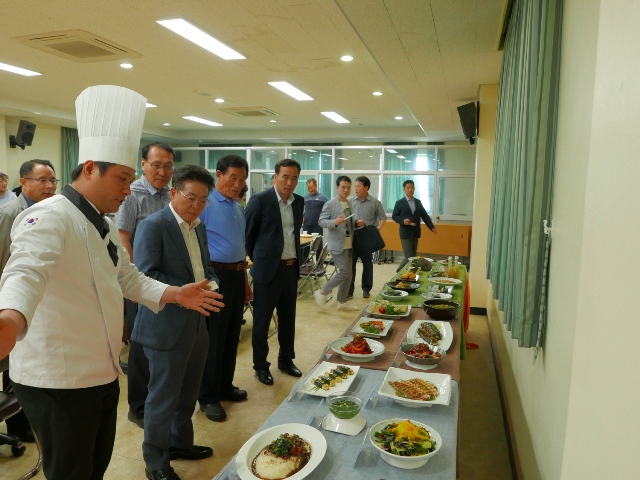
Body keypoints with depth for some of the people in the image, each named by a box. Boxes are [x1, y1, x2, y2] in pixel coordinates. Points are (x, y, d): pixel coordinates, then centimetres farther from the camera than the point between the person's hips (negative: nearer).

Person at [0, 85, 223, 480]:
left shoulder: (104, 224, 11)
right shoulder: (50, 218, -20)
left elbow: (127, 277, 18)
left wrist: (175, 294, 7)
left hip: (102, 371, 9)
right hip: (58, 380, -9)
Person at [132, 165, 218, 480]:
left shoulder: (199, 228, 11)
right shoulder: (153, 226, -14)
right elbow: (145, 275, -21)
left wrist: (211, 284, -3)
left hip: (197, 324, 8)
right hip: (166, 327, -8)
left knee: (188, 392, 22)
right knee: (164, 397, 7)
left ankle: (180, 443, 43)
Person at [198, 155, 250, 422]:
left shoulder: (239, 208, 13)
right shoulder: (206, 203, -12)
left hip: (237, 275, 8)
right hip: (216, 275, -8)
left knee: (232, 335, 16)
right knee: (213, 338, 3)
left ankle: (225, 386, 33)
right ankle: (208, 397, 18)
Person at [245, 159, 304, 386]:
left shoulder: (299, 201, 6)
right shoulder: (259, 200, -12)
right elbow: (248, 234, -4)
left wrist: (296, 258, 15)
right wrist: (257, 259, 4)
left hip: (291, 268, 6)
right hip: (268, 269, -5)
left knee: (288, 318, 16)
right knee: (262, 321, 7)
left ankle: (286, 359, 33)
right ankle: (260, 365, 23)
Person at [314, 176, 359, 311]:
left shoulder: (350, 203, 12)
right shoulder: (330, 204, -10)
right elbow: (321, 221, -14)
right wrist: (335, 222, -30)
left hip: (349, 244, 8)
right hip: (337, 244, -8)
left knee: (348, 274, 11)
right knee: (344, 272, -10)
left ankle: (342, 302, 23)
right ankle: (322, 292, 7)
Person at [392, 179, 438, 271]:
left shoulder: (418, 202, 10)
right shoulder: (399, 203, -3)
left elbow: (425, 216, 9)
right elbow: (394, 216, -2)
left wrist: (432, 227, -2)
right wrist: (402, 221, -20)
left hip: (415, 233, 5)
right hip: (406, 233, -5)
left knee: (413, 256, 9)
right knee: (409, 257, -8)